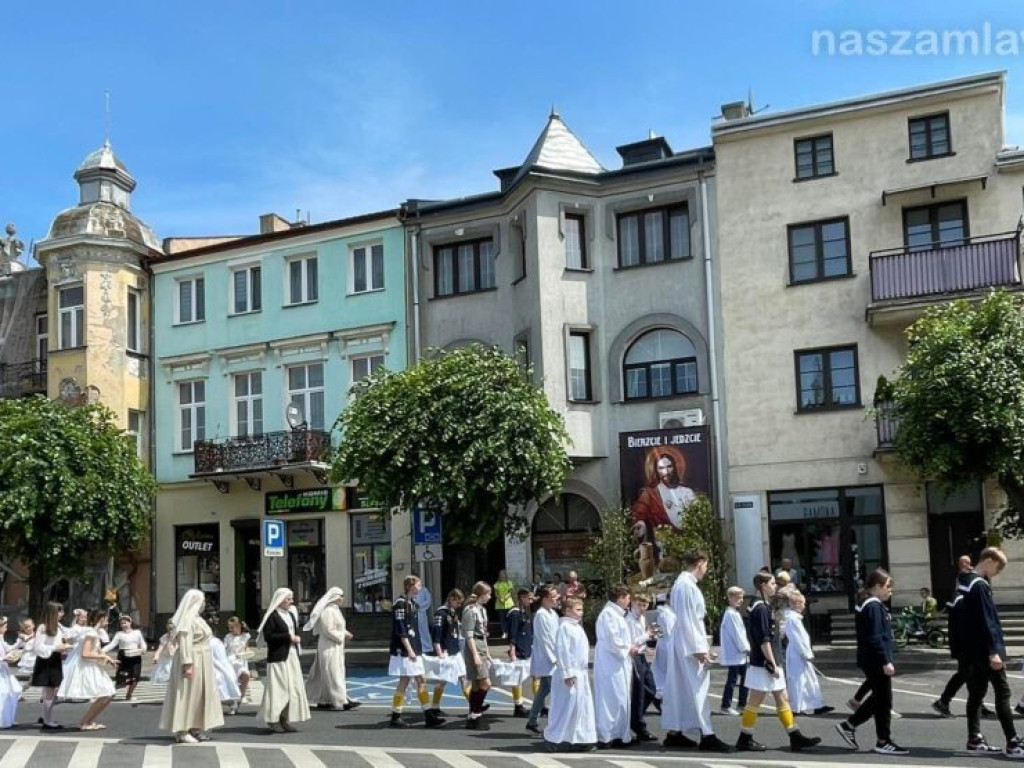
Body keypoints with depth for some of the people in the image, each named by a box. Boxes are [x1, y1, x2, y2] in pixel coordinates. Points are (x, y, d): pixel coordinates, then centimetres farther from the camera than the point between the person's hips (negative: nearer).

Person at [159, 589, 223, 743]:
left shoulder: (196, 617, 15)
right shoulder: (187, 618, -15)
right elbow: (185, 643, -21)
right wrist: (187, 665, -26)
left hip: (201, 661, 10)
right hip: (192, 661, -10)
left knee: (198, 694, 12)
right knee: (187, 694, -6)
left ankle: (195, 728, 17)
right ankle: (182, 731, -2)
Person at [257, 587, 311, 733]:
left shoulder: (291, 614, 15)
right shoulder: (272, 616, -9)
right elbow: (268, 636, -16)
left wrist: (296, 638, 5)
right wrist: (288, 637, -17)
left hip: (292, 656, 8)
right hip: (278, 657, -8)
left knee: (292, 688, 6)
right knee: (278, 689, -5)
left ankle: (285, 720, 12)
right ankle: (273, 721, 4)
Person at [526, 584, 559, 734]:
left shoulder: (553, 613, 12)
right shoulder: (540, 615, -15)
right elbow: (544, 639, -17)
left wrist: (559, 656, 9)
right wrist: (554, 658, -16)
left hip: (553, 659, 9)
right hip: (546, 660, -9)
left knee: (543, 690, 14)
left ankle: (532, 721, 22)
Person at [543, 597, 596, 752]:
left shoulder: (577, 627, 15)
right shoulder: (565, 626, -13)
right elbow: (562, 651, -18)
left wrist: (584, 670, 19)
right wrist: (568, 674, -19)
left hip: (581, 673, 9)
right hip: (570, 674, -9)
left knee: (583, 706, 9)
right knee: (567, 706, -4)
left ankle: (579, 739, 16)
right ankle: (556, 738, 6)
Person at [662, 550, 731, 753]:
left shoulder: (684, 583, 13)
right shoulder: (686, 585, -18)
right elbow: (687, 620, -21)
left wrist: (702, 644, 19)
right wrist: (698, 649, -19)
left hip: (684, 644, 10)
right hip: (690, 645, -10)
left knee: (680, 688, 12)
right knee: (698, 688, -6)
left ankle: (674, 733, 17)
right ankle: (707, 736, -2)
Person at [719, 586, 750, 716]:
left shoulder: (736, 613, 16)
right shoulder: (730, 614, -15)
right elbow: (736, 633, -17)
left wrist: (746, 647, 10)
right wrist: (746, 648, -12)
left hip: (741, 653, 10)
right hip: (734, 653, -10)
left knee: (745, 677, 12)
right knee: (732, 679, -5)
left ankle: (742, 703, 21)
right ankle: (726, 706, 0)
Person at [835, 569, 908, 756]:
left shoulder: (873, 605, 15)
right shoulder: (874, 607, -17)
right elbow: (875, 638, -22)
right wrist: (885, 662, -22)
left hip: (873, 661, 10)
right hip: (876, 661, -10)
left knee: (878, 698, 16)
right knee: (884, 700, -1)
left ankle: (848, 725, 21)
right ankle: (883, 742, 8)